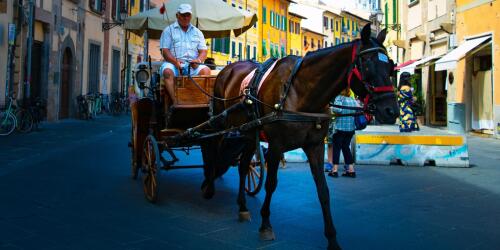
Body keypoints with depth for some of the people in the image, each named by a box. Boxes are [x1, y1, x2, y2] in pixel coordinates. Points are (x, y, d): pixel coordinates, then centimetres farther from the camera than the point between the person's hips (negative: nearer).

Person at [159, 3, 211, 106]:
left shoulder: (197, 32, 22)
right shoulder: (169, 30, 13)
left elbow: (203, 52, 14)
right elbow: (165, 51, 2)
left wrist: (198, 60, -10)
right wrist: (175, 61, -17)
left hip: (193, 65, 2)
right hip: (174, 64, -2)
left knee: (206, 70, -28)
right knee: (167, 71, -35)